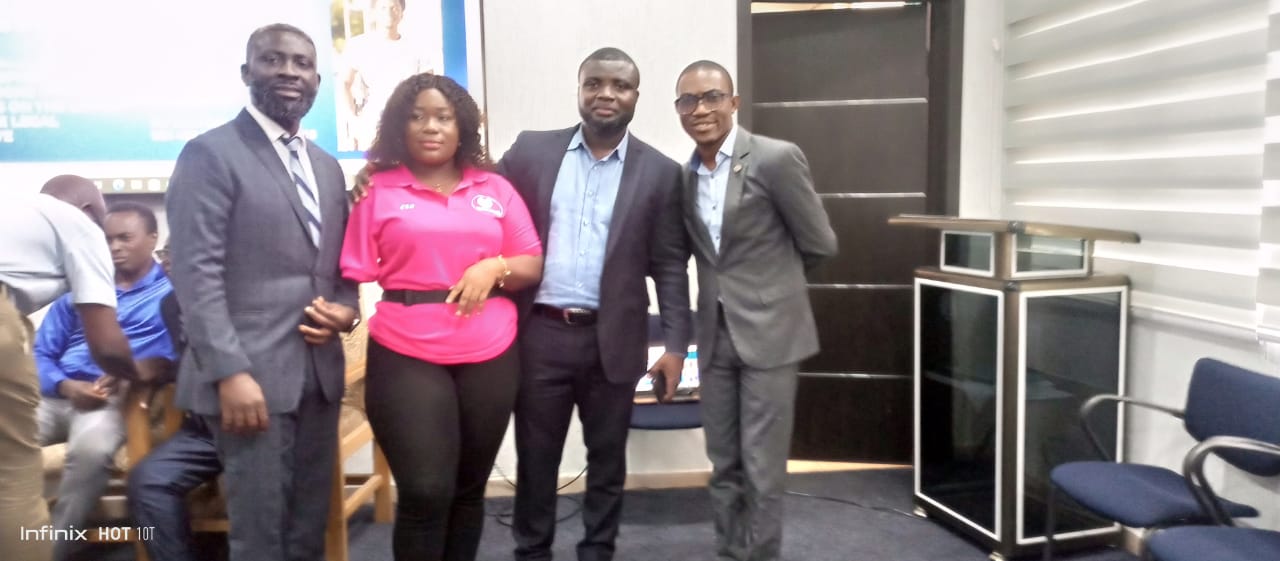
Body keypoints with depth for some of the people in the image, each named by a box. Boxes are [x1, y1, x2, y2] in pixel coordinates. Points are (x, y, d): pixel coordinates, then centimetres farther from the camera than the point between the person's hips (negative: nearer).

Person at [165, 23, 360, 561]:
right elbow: (196, 272, -13)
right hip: (251, 374, -6)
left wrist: (346, 309, -2)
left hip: (320, 371, 7)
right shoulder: (210, 153, -6)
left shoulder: (327, 167, 16)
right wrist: (230, 372, -20)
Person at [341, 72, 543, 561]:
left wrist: (495, 268, -9)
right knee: (425, 493, -6)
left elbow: (533, 265, 10)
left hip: (490, 356, 3)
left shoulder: (495, 189, 11)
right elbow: (356, 274, -2)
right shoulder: (376, 189, 4)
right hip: (405, 357, -3)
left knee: (469, 489, 13)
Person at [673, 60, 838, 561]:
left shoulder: (777, 158, -11)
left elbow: (819, 245, -3)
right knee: (723, 467, 13)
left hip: (770, 331, -5)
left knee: (761, 469, 1)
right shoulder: (684, 175, 7)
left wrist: (771, 276, 10)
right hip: (715, 336, 5)